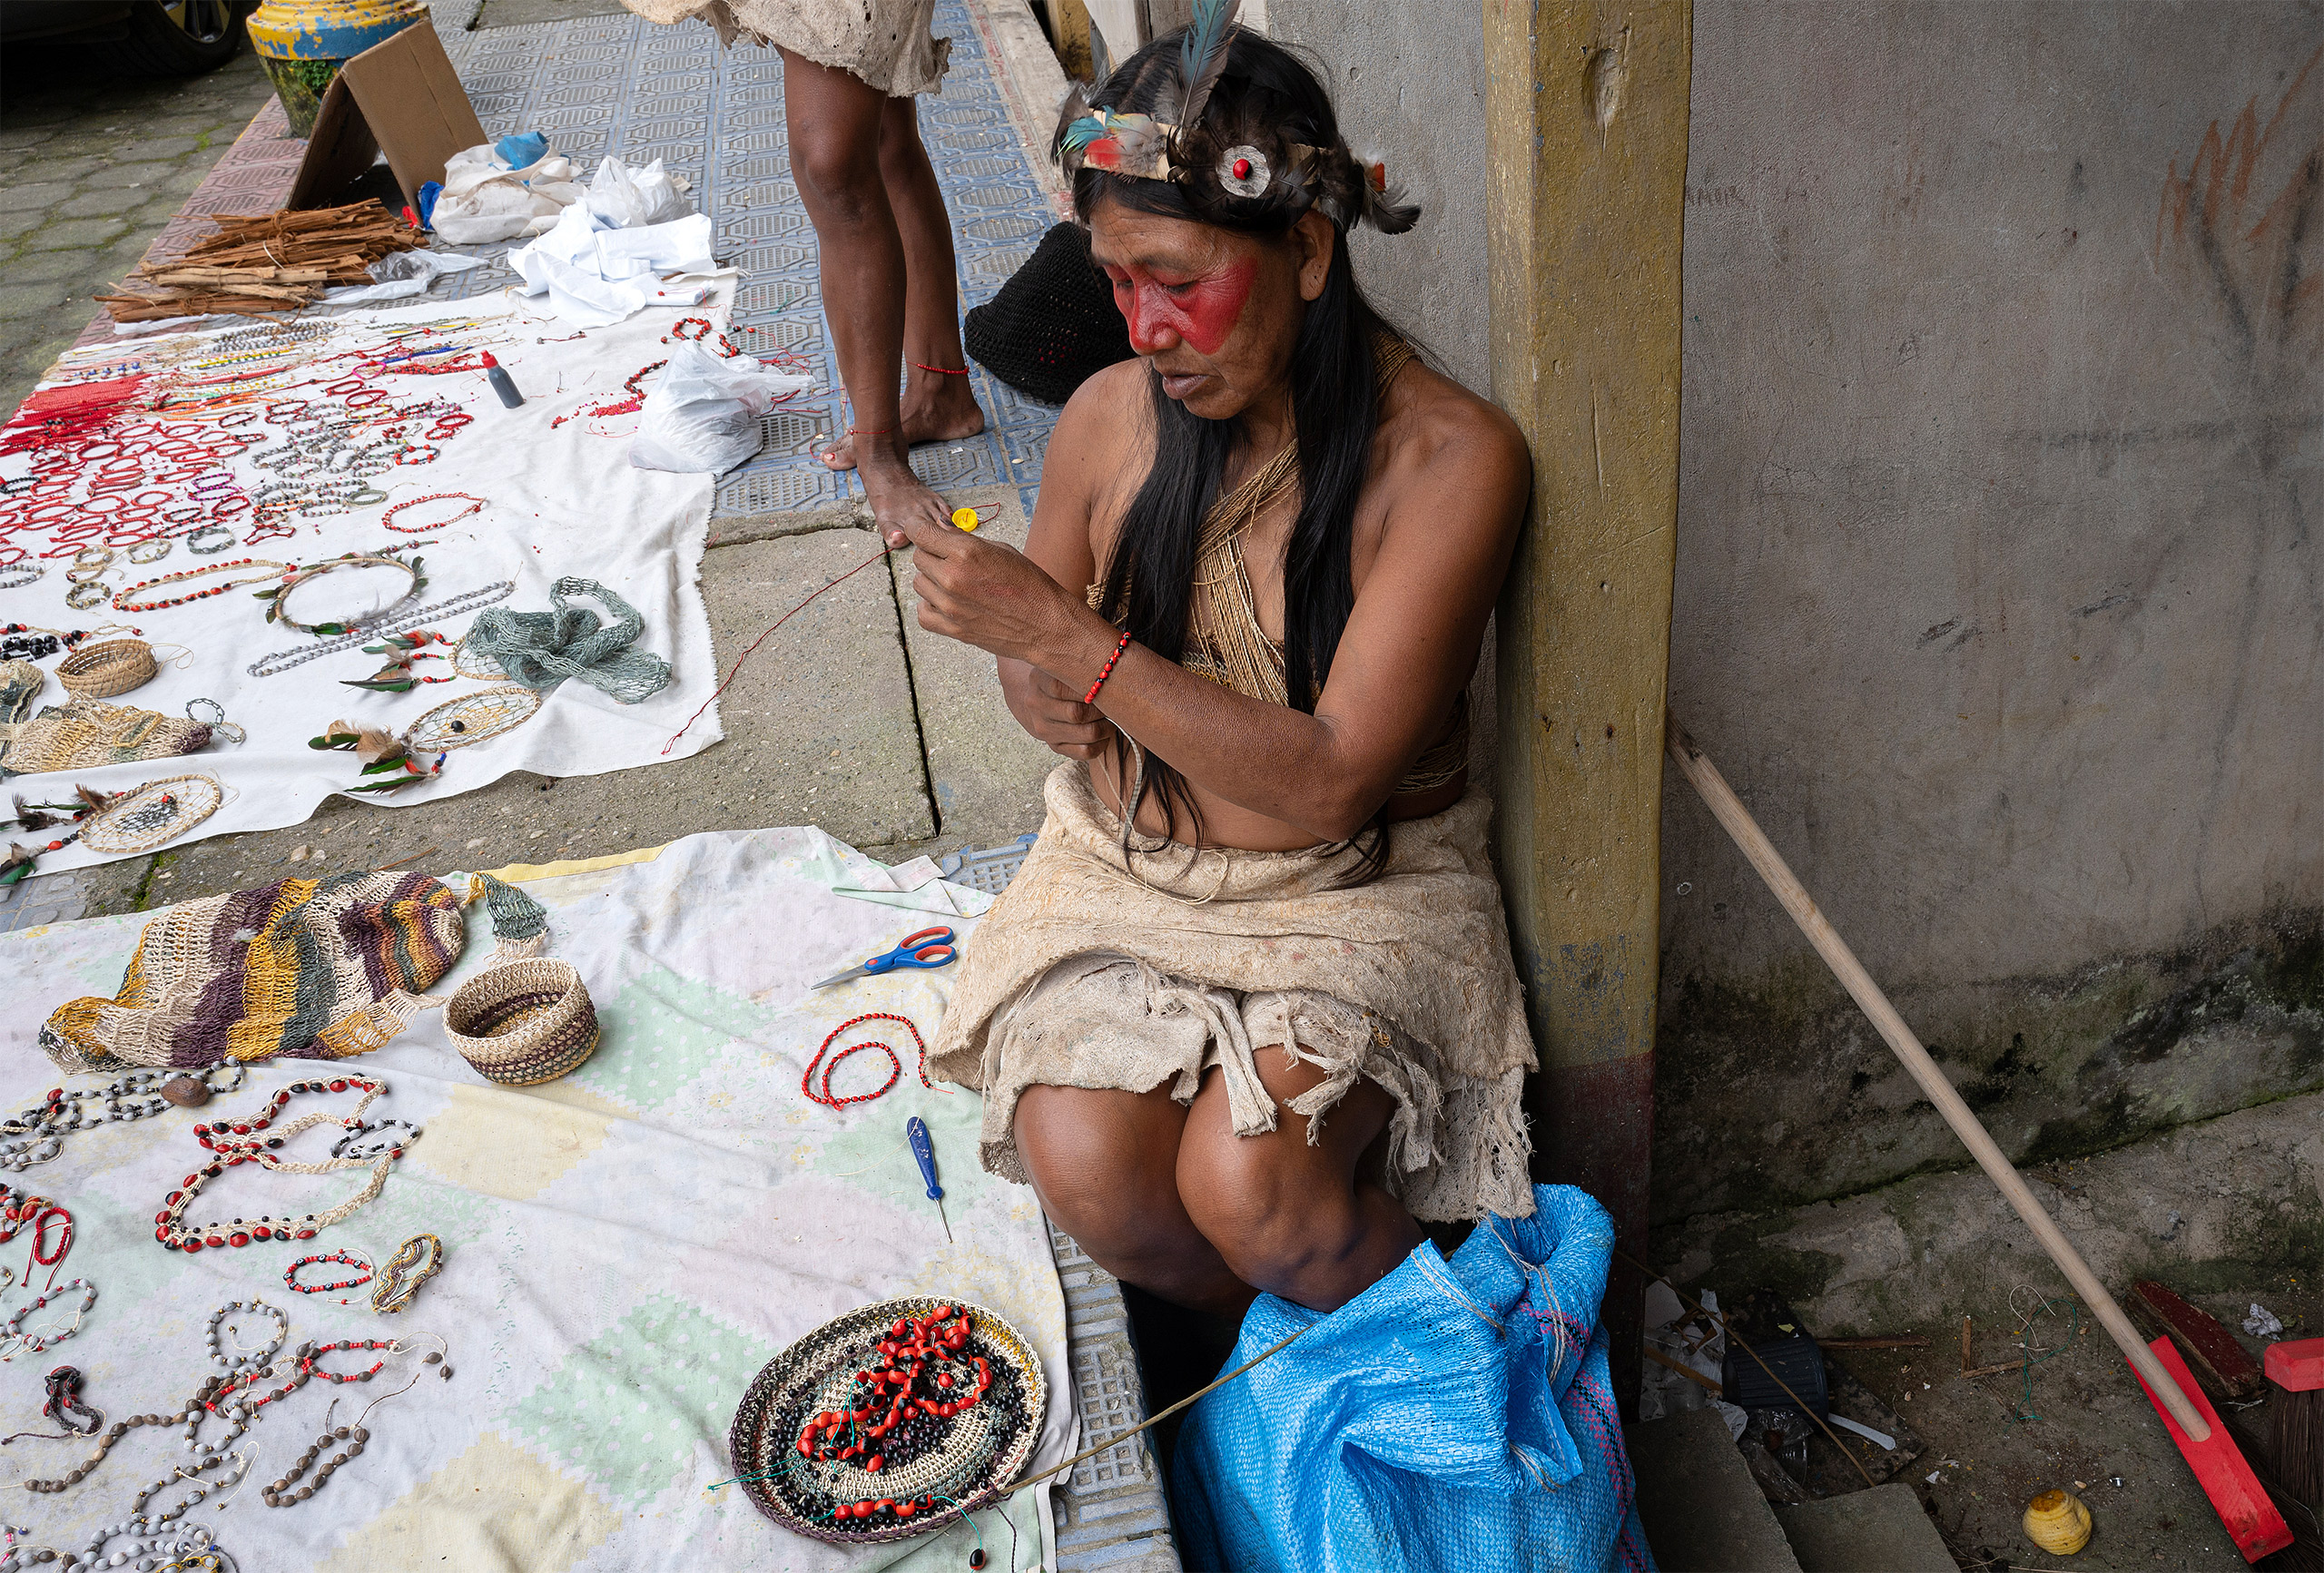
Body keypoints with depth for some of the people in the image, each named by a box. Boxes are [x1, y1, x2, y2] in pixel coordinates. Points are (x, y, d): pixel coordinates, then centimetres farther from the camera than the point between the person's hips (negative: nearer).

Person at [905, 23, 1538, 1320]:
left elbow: (1330, 782, -23)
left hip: (1359, 887, -3)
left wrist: (1077, 641, -26)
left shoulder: (1451, 457, -17)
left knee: (1246, 1181, -26)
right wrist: (1048, 690, -11)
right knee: (1085, 1161, -22)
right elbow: (1034, 659, 14)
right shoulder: (1110, 416, -3)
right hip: (1127, 862, 4)